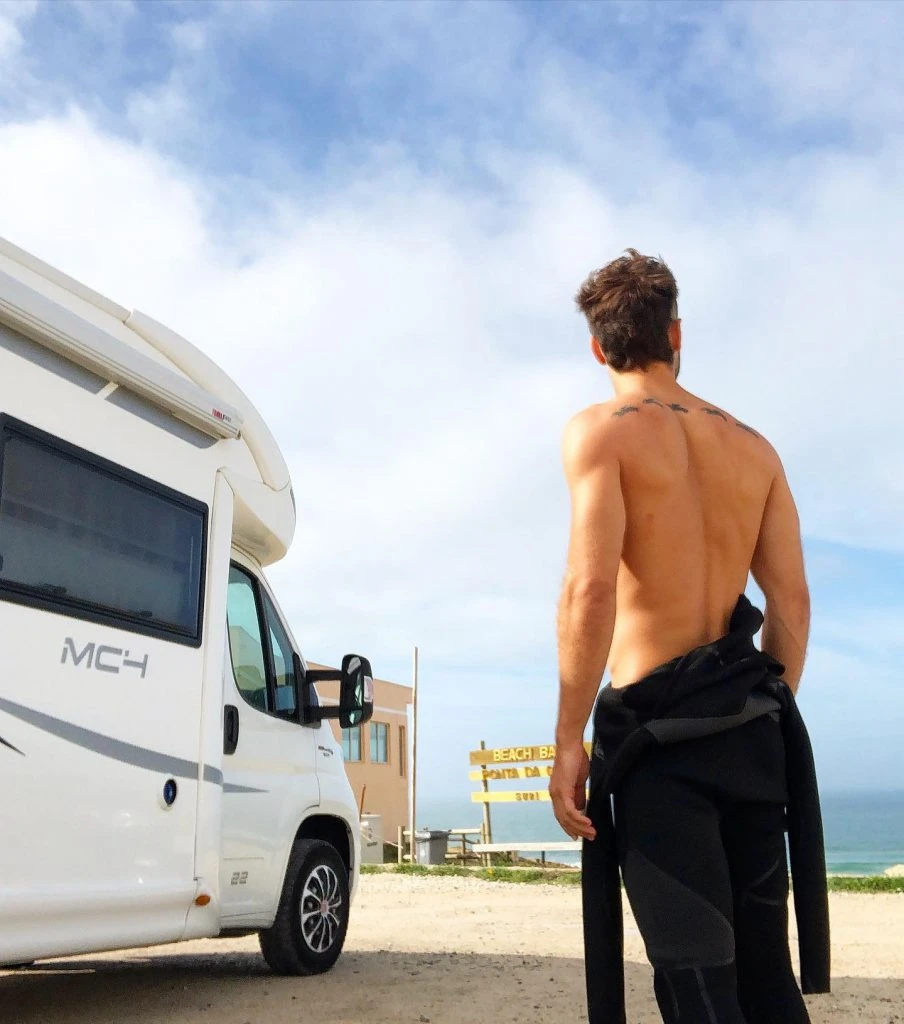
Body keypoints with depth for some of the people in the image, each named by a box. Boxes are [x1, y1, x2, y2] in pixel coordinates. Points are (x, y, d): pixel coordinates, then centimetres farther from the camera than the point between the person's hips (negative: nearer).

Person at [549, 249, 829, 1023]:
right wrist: (764, 714, 19)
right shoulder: (753, 446, 11)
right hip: (750, 727, 6)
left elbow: (591, 590, -17)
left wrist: (570, 742, -12)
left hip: (655, 725, -6)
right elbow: (793, 602, 9)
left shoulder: (600, 431, -5)